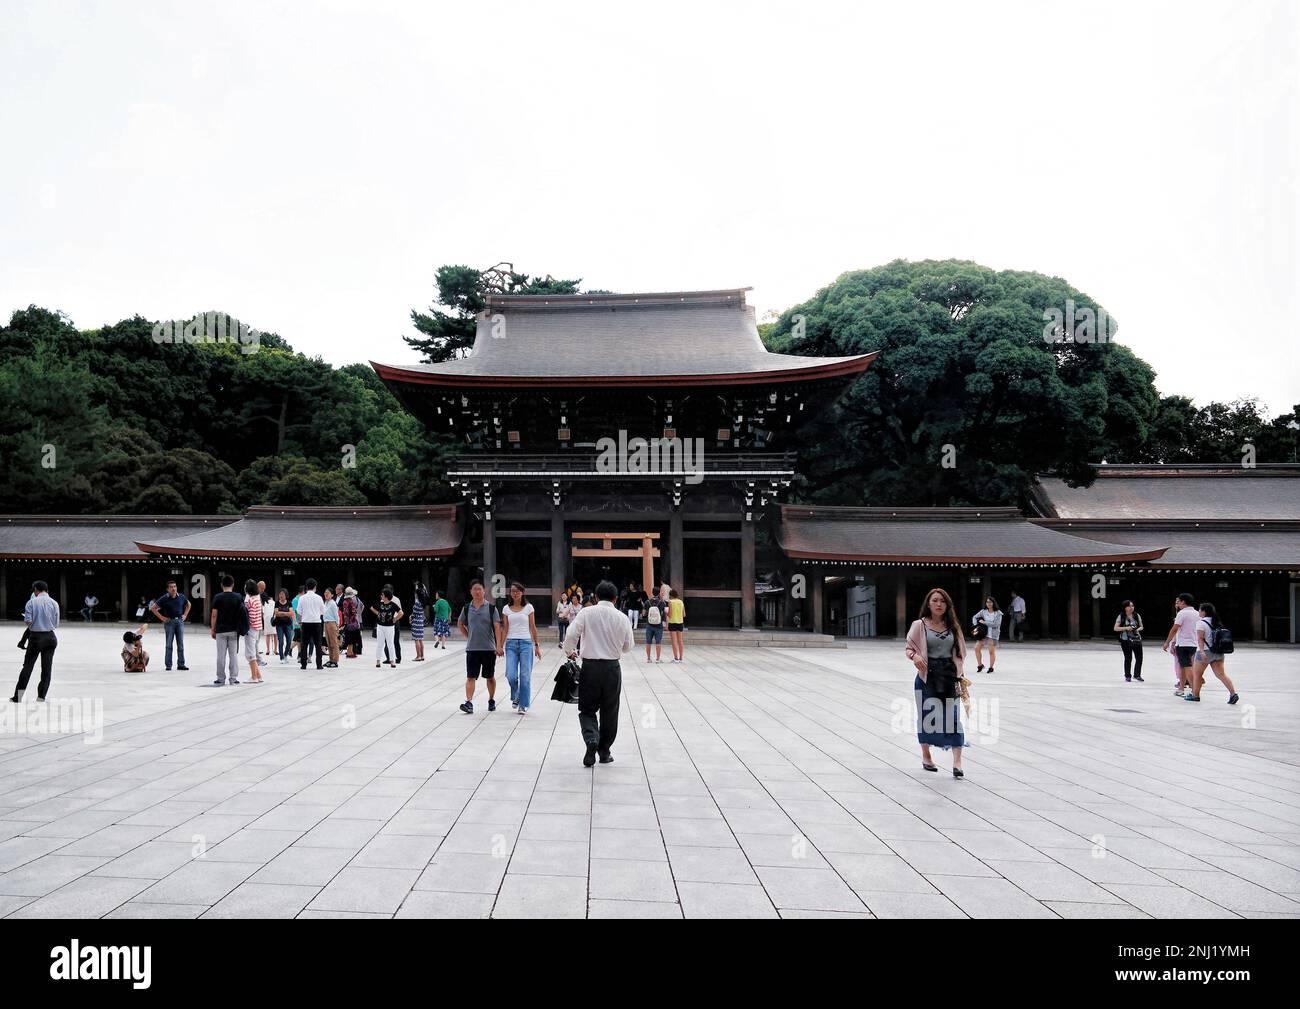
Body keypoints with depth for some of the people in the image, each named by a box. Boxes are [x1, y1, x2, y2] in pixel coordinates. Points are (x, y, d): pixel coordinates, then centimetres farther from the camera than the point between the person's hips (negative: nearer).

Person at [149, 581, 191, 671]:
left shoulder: (181, 597, 4)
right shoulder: (164, 598, -6)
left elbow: (188, 604, 23)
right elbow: (153, 608, -2)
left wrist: (185, 615, 12)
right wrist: (161, 617, -5)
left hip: (180, 621, 3)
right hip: (169, 622, -3)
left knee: (181, 644, 4)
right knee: (169, 644, 1)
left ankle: (181, 664, 10)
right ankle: (168, 665, 7)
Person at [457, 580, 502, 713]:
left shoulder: (491, 608, -2)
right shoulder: (467, 608, 5)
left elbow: (497, 627, -8)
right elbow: (460, 624, 21)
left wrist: (499, 645, -17)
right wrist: (468, 636, 9)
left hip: (489, 648, -1)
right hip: (472, 648, 1)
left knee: (490, 677, 10)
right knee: (471, 677, -6)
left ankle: (491, 700, 26)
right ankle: (469, 703, -11)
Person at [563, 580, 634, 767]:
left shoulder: (586, 613, -4)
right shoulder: (623, 618, 1)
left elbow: (571, 635, -12)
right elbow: (628, 647, 9)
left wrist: (570, 651, 9)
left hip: (590, 666, -1)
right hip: (613, 667, 1)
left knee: (587, 709, 11)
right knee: (609, 711, 14)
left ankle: (591, 739, -15)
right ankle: (604, 752, 22)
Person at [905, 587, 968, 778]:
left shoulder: (953, 626, 7)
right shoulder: (920, 625, -1)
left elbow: (960, 652, 12)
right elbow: (909, 648, -3)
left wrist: (960, 675, 4)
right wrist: (914, 656, -25)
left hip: (950, 675, 2)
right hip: (927, 675, -2)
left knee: (953, 717, -7)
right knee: (926, 716, 8)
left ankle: (957, 762, -8)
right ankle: (926, 757, 26)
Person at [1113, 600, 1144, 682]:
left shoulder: (1137, 616, 5)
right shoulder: (1121, 617, -4)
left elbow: (1141, 627, 13)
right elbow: (1115, 628, -5)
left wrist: (1138, 629, -9)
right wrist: (1126, 628, -17)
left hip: (1136, 639, 3)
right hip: (1125, 640, -3)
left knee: (1139, 658, 0)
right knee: (1128, 658, 2)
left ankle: (1137, 675, 18)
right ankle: (1127, 676, 17)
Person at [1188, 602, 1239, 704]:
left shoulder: (1201, 623, -8)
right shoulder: (1216, 623, 14)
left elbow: (1200, 638, -18)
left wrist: (1202, 651, -27)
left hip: (1205, 651, -7)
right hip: (1218, 652, 7)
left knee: (1197, 673, 8)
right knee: (1221, 674, 2)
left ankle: (1195, 695, 15)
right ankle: (1233, 693, -11)